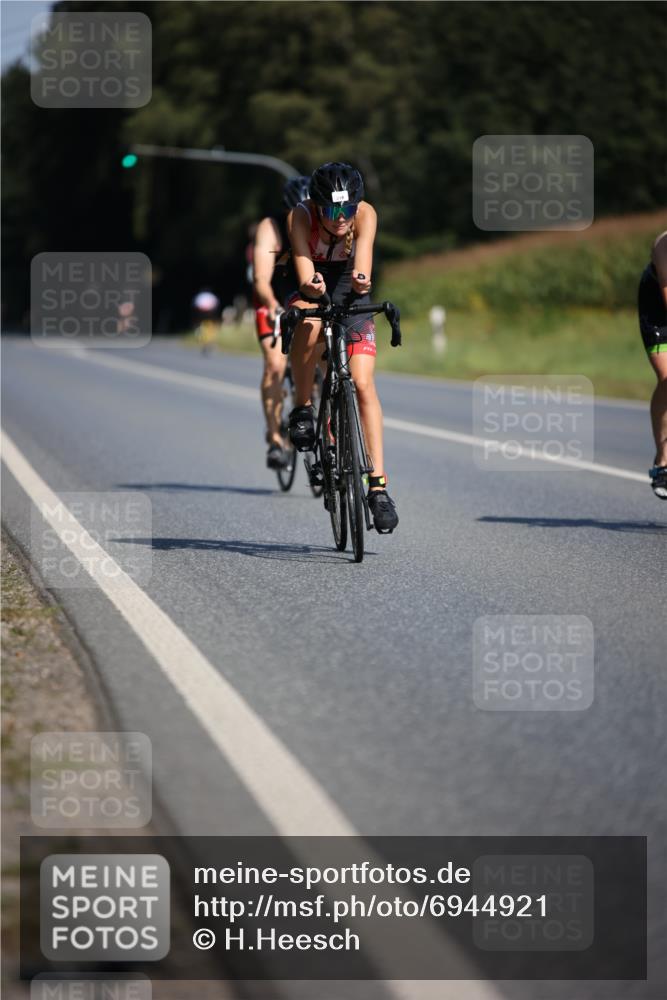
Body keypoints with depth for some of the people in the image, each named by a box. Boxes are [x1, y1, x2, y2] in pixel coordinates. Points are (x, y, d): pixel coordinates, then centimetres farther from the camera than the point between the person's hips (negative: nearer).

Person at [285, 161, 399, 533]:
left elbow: (364, 250, -39)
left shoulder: (366, 213, -24)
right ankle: (303, 407, -14)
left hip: (352, 300, 1)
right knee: (309, 327, -39)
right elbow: (303, 262, -37)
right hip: (313, 295, -1)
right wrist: (310, 286, -60)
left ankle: (378, 485, -16)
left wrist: (361, 278, -62)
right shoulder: (301, 217, -25)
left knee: (364, 383, -17)